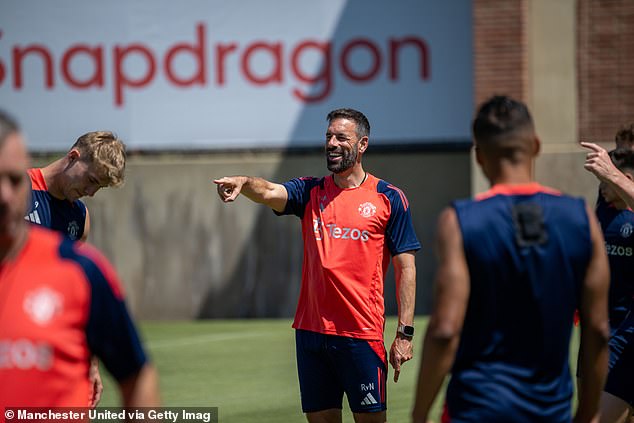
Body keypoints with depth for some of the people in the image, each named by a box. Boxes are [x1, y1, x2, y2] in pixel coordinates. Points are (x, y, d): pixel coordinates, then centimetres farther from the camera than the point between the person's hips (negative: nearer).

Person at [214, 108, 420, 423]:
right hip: (311, 328, 4)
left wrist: (405, 333, -7)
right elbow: (270, 193, -10)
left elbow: (405, 267, -1)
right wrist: (245, 183, -34)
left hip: (362, 333, -3)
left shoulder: (388, 198, 1)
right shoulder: (311, 192, 11)